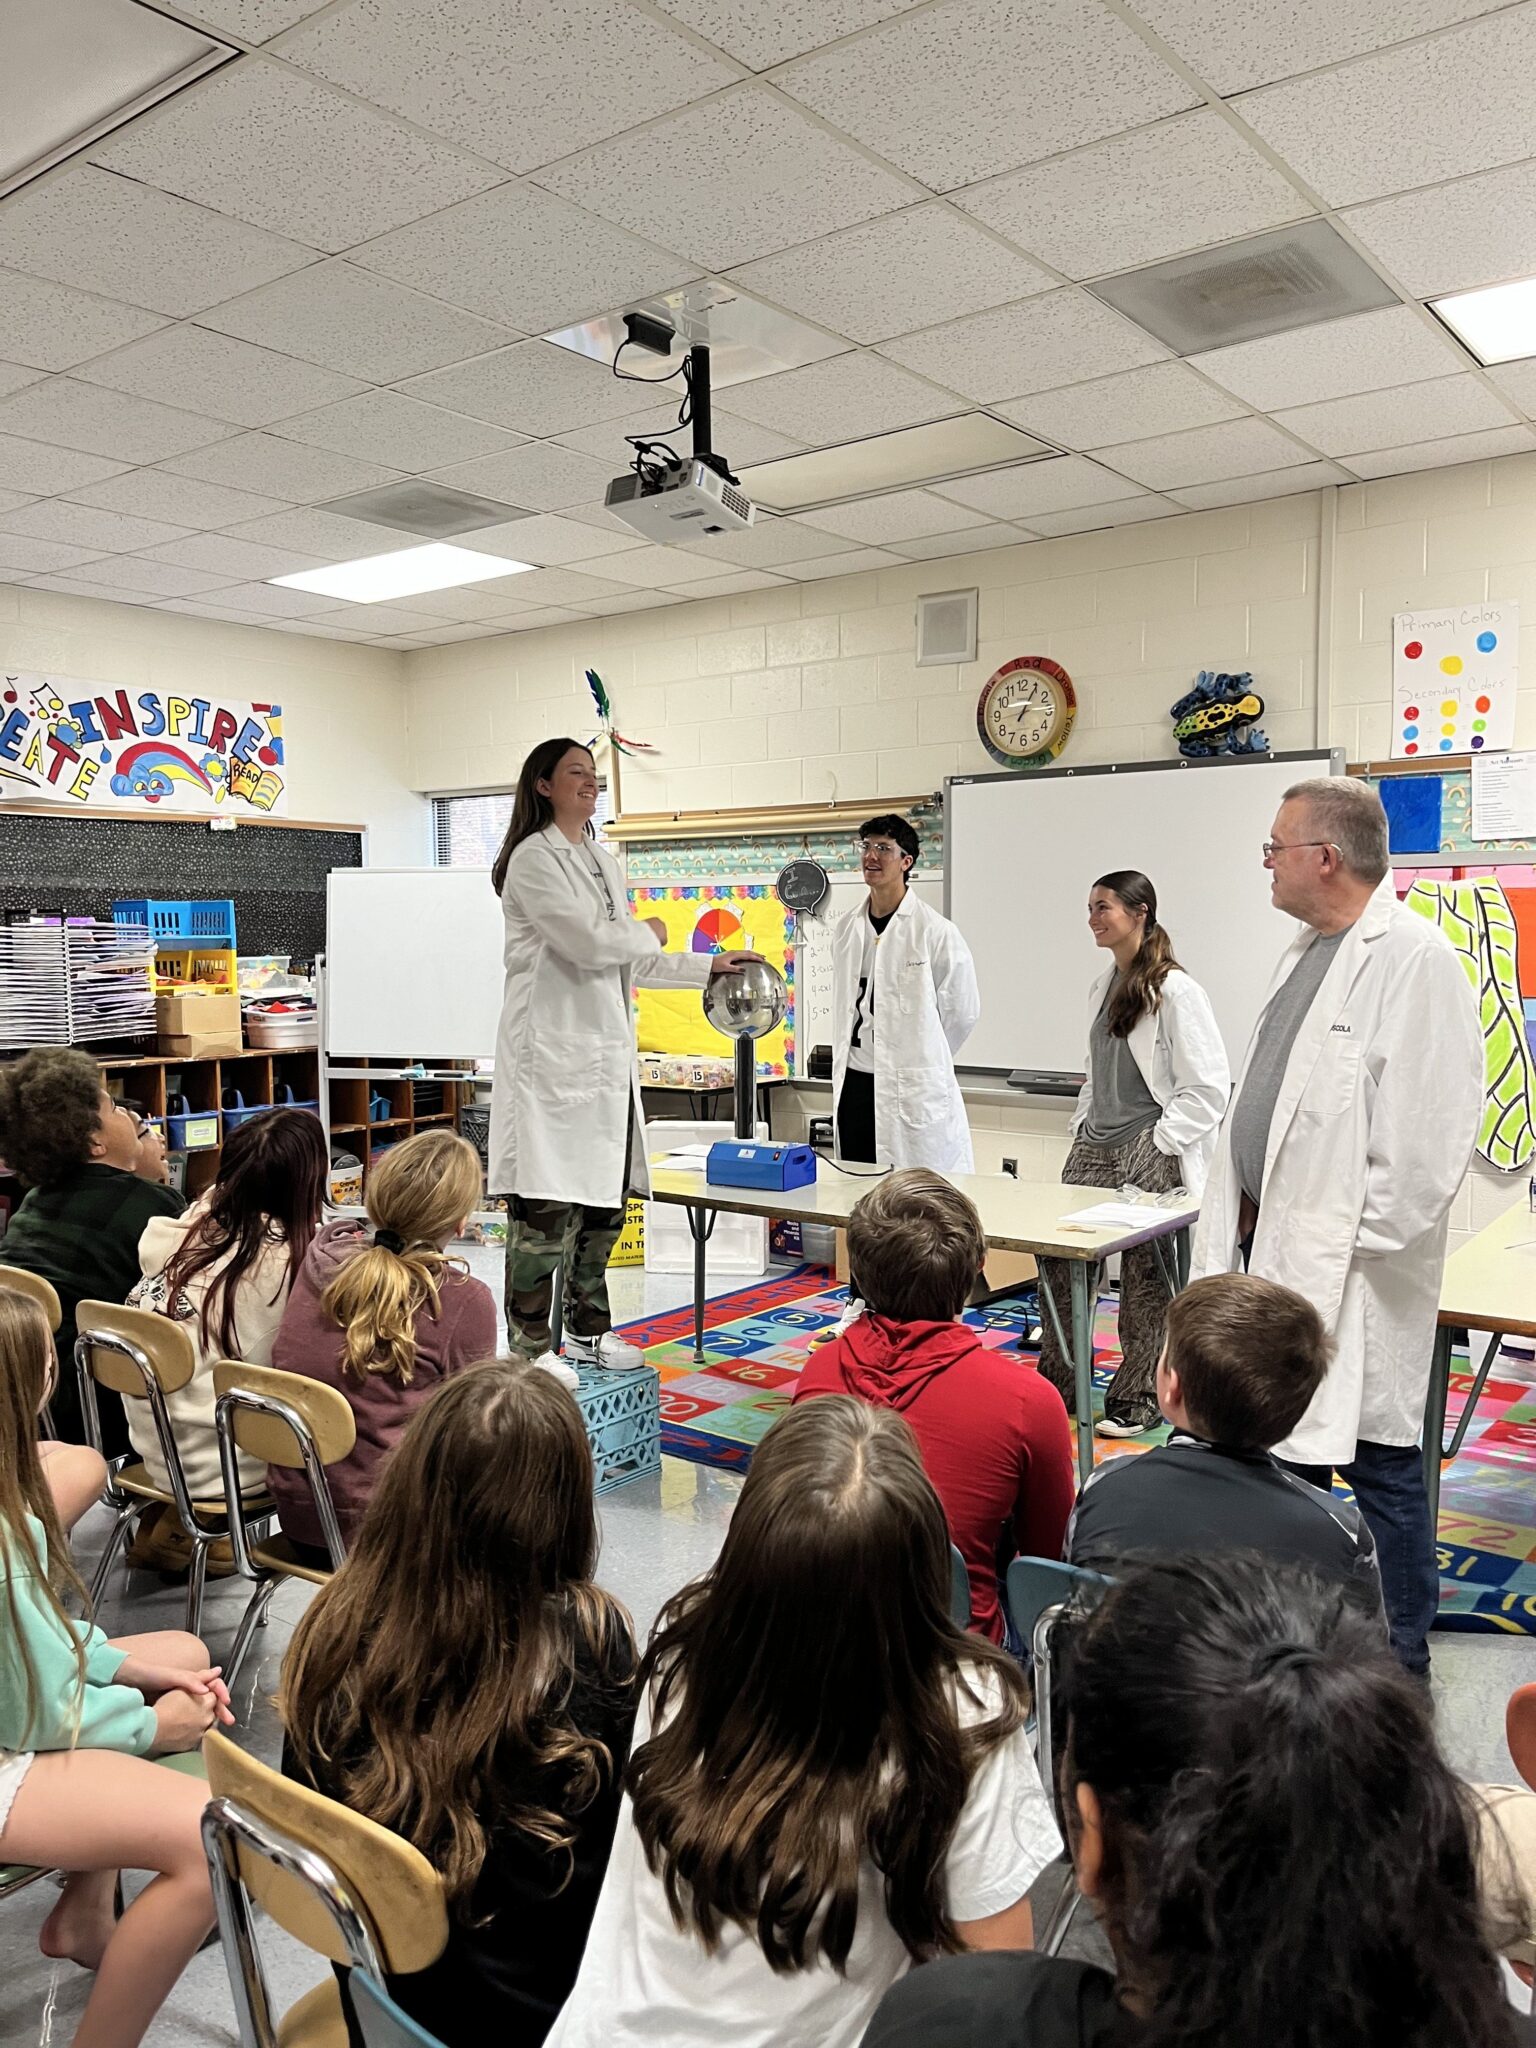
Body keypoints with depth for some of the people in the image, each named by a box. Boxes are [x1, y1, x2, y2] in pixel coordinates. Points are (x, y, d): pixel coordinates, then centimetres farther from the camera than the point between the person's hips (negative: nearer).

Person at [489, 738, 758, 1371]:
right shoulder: (534, 858, -7)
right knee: (547, 1206, -6)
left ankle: (588, 1331, 27)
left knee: (605, 1200, 14)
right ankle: (529, 1348, 4)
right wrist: (649, 932, 0)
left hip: (607, 1052, 9)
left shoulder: (603, 862, 19)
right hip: (553, 1051, -9)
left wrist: (709, 966, 20)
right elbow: (588, 944, -18)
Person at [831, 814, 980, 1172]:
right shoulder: (845, 929, 10)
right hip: (853, 1085, 6)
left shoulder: (936, 932, -8)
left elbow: (962, 1011, -3)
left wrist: (922, 1061, 5)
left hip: (913, 1092, -6)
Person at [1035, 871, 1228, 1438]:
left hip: (1150, 1156, -8)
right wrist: (1083, 1125, 14)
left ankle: (1138, 1397, 17)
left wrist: (1160, 1144, -15)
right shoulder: (1103, 986, 13)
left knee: (1144, 1276, 2)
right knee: (1056, 1256, 6)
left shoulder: (1175, 991, -12)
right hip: (1095, 1147, 8)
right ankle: (1058, 1384, 21)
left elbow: (1209, 1087, -13)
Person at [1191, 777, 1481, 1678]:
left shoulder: (1415, 958, -16)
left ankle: (1401, 1664, 20)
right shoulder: (1312, 950, 13)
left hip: (1350, 1267, -9)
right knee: (1283, 1441, 19)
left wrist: (1350, 1242, -16)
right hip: (1276, 1246, 9)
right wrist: (1245, 1220, 13)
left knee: (1377, 1460, 3)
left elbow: (1430, 1135, -20)